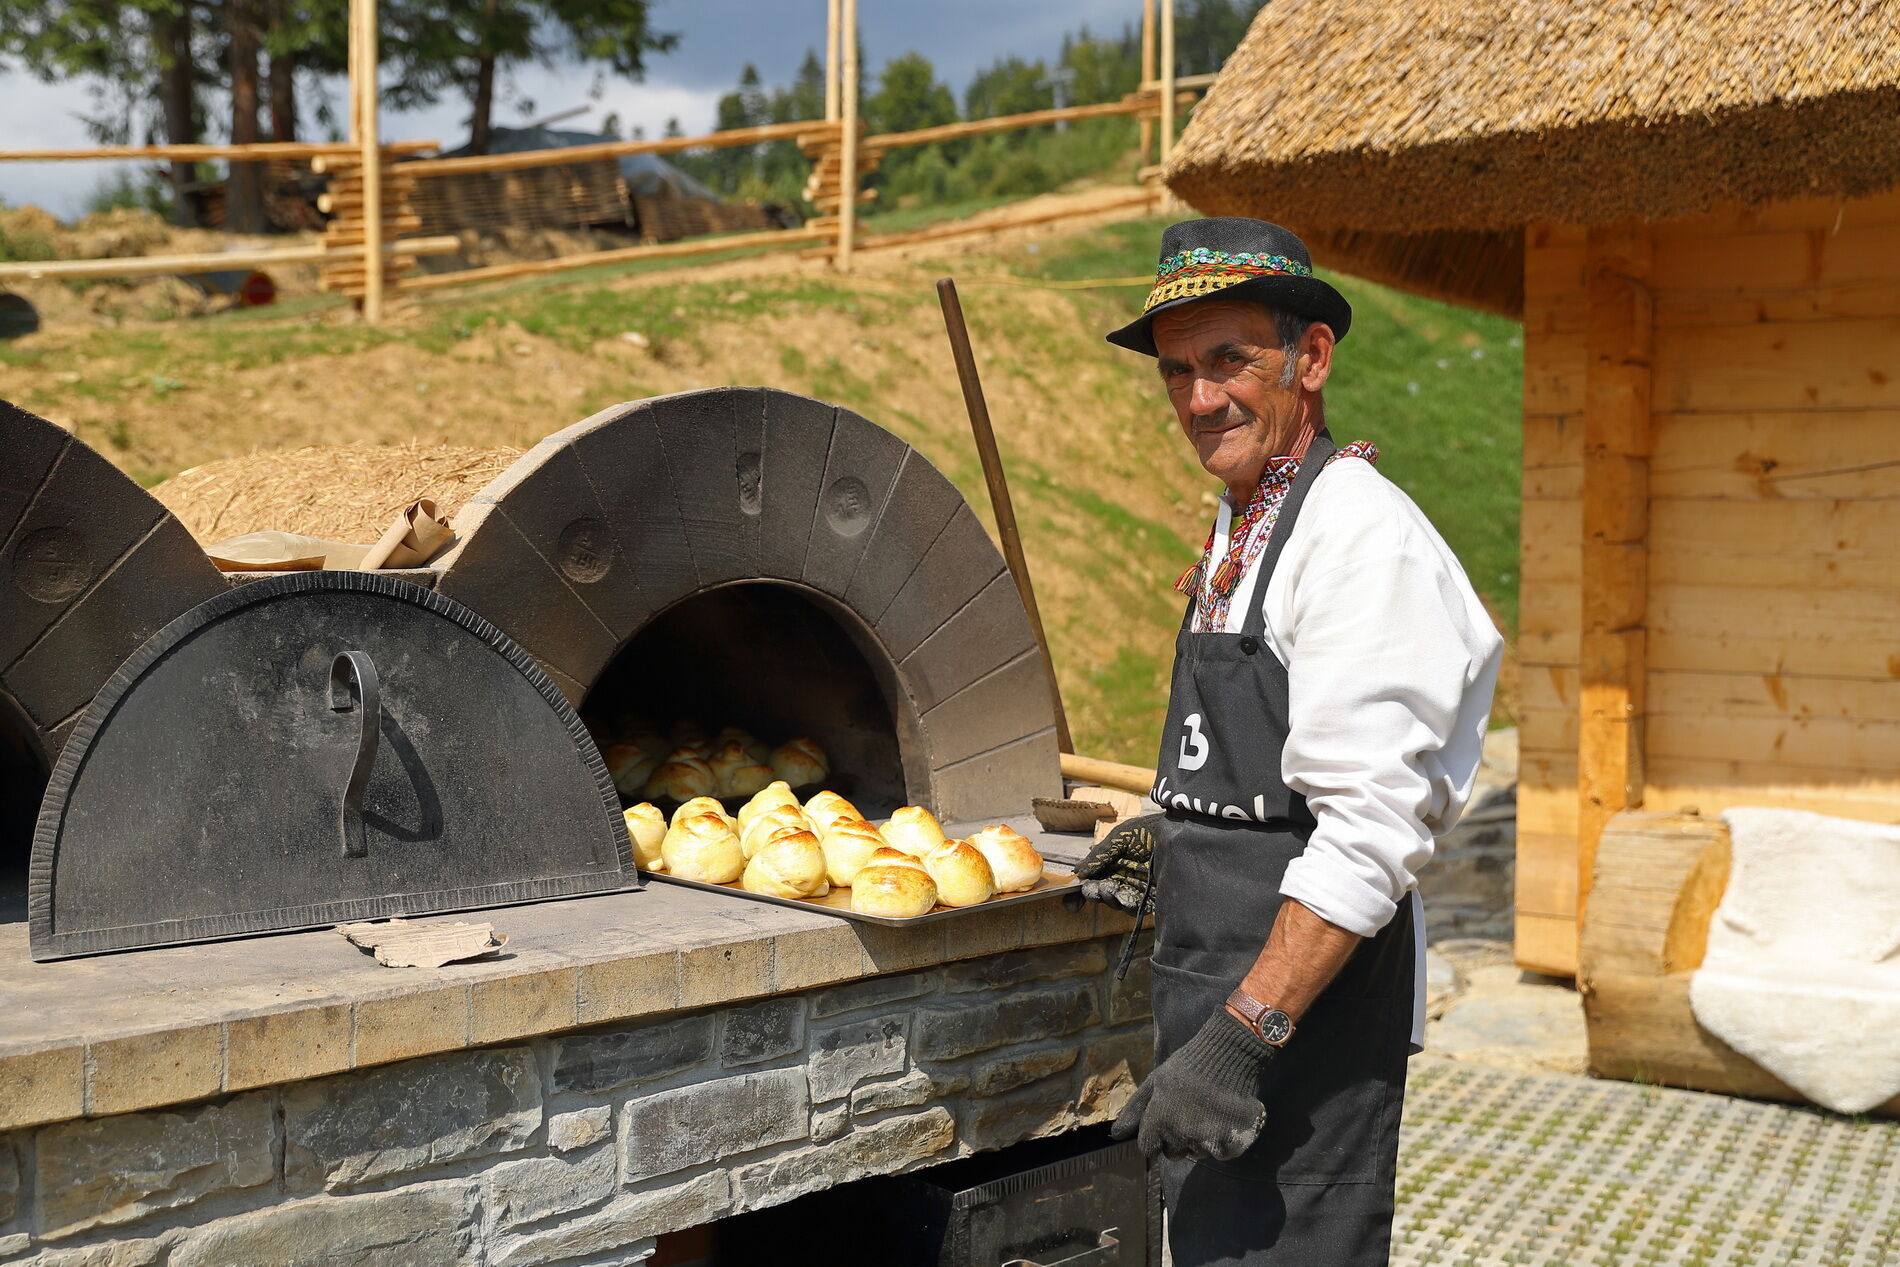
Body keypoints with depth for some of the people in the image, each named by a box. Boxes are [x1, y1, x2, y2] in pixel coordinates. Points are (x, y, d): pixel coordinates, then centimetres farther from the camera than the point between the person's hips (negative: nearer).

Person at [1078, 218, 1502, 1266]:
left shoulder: (1363, 532, -17)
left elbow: (1370, 828, -24)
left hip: (1304, 1009, -9)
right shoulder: (1238, 531, 14)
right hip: (1217, 998, 10)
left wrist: (1241, 1038, -26)